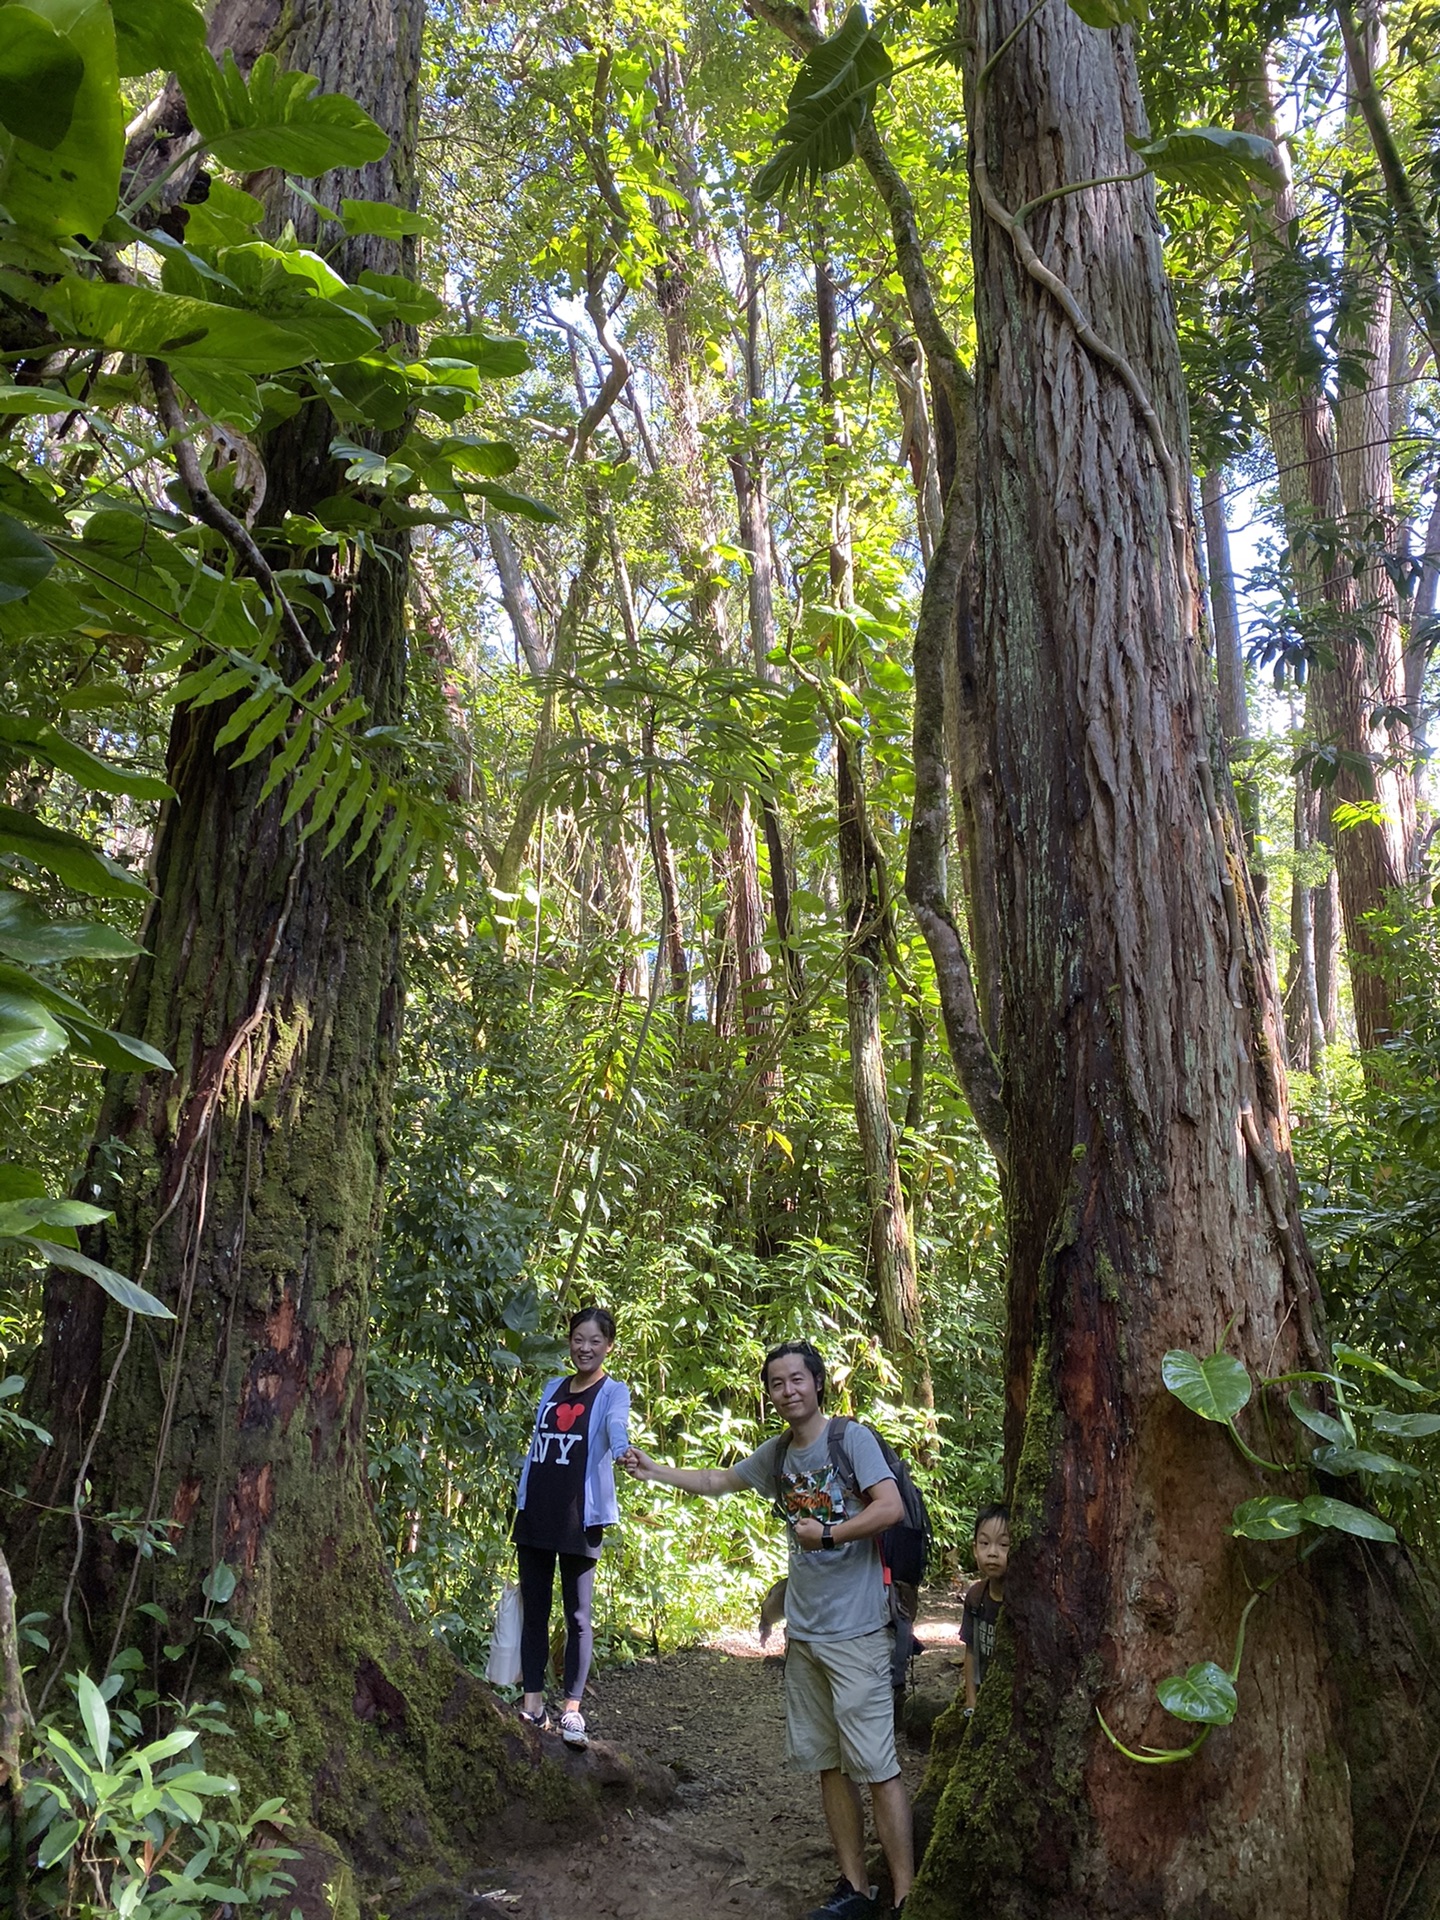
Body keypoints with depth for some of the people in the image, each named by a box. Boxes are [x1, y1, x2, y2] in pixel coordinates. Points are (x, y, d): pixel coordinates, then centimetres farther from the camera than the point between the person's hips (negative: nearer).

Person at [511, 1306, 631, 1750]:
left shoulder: (612, 1392, -2)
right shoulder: (553, 1388, 13)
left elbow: (617, 1426, -24)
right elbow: (535, 1445, 17)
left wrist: (622, 1449, -46)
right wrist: (521, 1502, 13)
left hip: (579, 1517, -5)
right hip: (535, 1513, 5)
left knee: (577, 1614, 0)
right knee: (533, 1609, 9)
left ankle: (572, 1709, 8)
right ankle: (532, 1704, 18)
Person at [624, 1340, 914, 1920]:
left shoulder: (851, 1438, -10)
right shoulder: (777, 1454, 11)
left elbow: (891, 1507, -20)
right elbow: (718, 1480, 25)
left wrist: (825, 1535, -14)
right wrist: (654, 1471, 24)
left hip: (855, 1632, -7)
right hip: (803, 1633, 7)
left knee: (876, 1767, -6)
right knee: (828, 1765, 12)